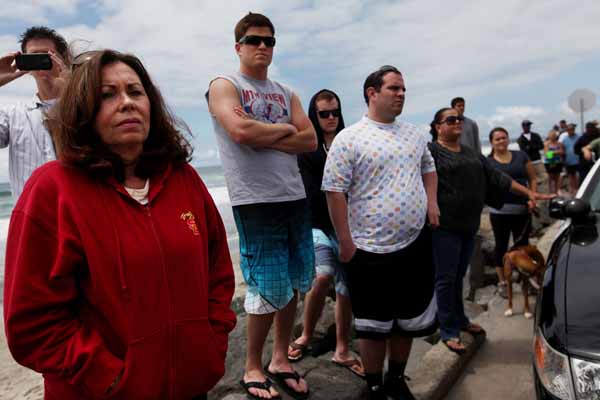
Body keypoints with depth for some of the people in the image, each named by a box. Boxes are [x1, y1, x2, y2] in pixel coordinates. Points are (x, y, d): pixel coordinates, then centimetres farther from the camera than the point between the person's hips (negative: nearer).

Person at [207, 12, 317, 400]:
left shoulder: (286, 93, 17)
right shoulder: (224, 85, 1)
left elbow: (311, 141, 4)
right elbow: (241, 132, -18)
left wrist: (263, 136, -8)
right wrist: (284, 129, -3)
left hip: (295, 197, 6)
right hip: (255, 201, -6)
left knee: (293, 284, 11)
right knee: (270, 290, -2)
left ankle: (281, 359, 28)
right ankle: (253, 368, 19)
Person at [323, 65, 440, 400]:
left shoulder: (415, 134, 11)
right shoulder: (349, 139, -9)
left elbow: (428, 168, 25)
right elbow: (335, 191, -12)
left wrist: (432, 201, 6)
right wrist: (346, 242, -14)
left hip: (416, 245, 6)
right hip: (371, 250, -6)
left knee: (410, 321, 18)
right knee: (374, 327, 8)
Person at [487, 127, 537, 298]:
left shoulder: (521, 156, 8)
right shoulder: (487, 162, 3)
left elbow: (533, 179, 10)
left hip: (522, 210, 2)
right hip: (499, 211, -1)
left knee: (522, 245, 9)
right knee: (501, 246, 6)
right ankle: (502, 282, 16)